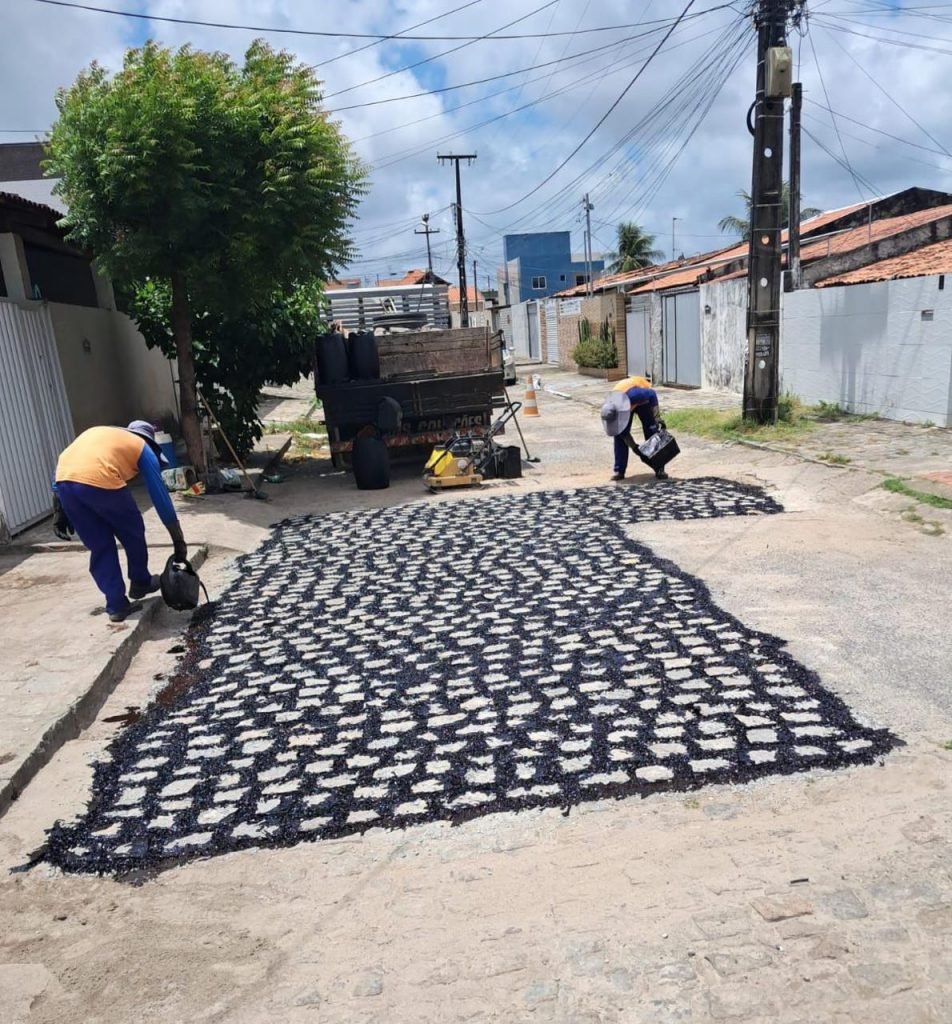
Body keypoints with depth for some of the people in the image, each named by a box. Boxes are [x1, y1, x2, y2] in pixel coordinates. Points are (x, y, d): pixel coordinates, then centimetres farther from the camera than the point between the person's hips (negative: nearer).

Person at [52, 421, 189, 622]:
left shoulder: (97, 432, 36)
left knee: (100, 547, 19)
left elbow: (67, 462, 24)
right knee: (133, 534, 22)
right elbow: (160, 496, 19)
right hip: (100, 481, -5)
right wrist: (178, 540, 23)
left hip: (64, 481, 5)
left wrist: (59, 511, 22)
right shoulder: (143, 448, 22)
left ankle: (116, 605, 21)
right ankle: (140, 583, 40)